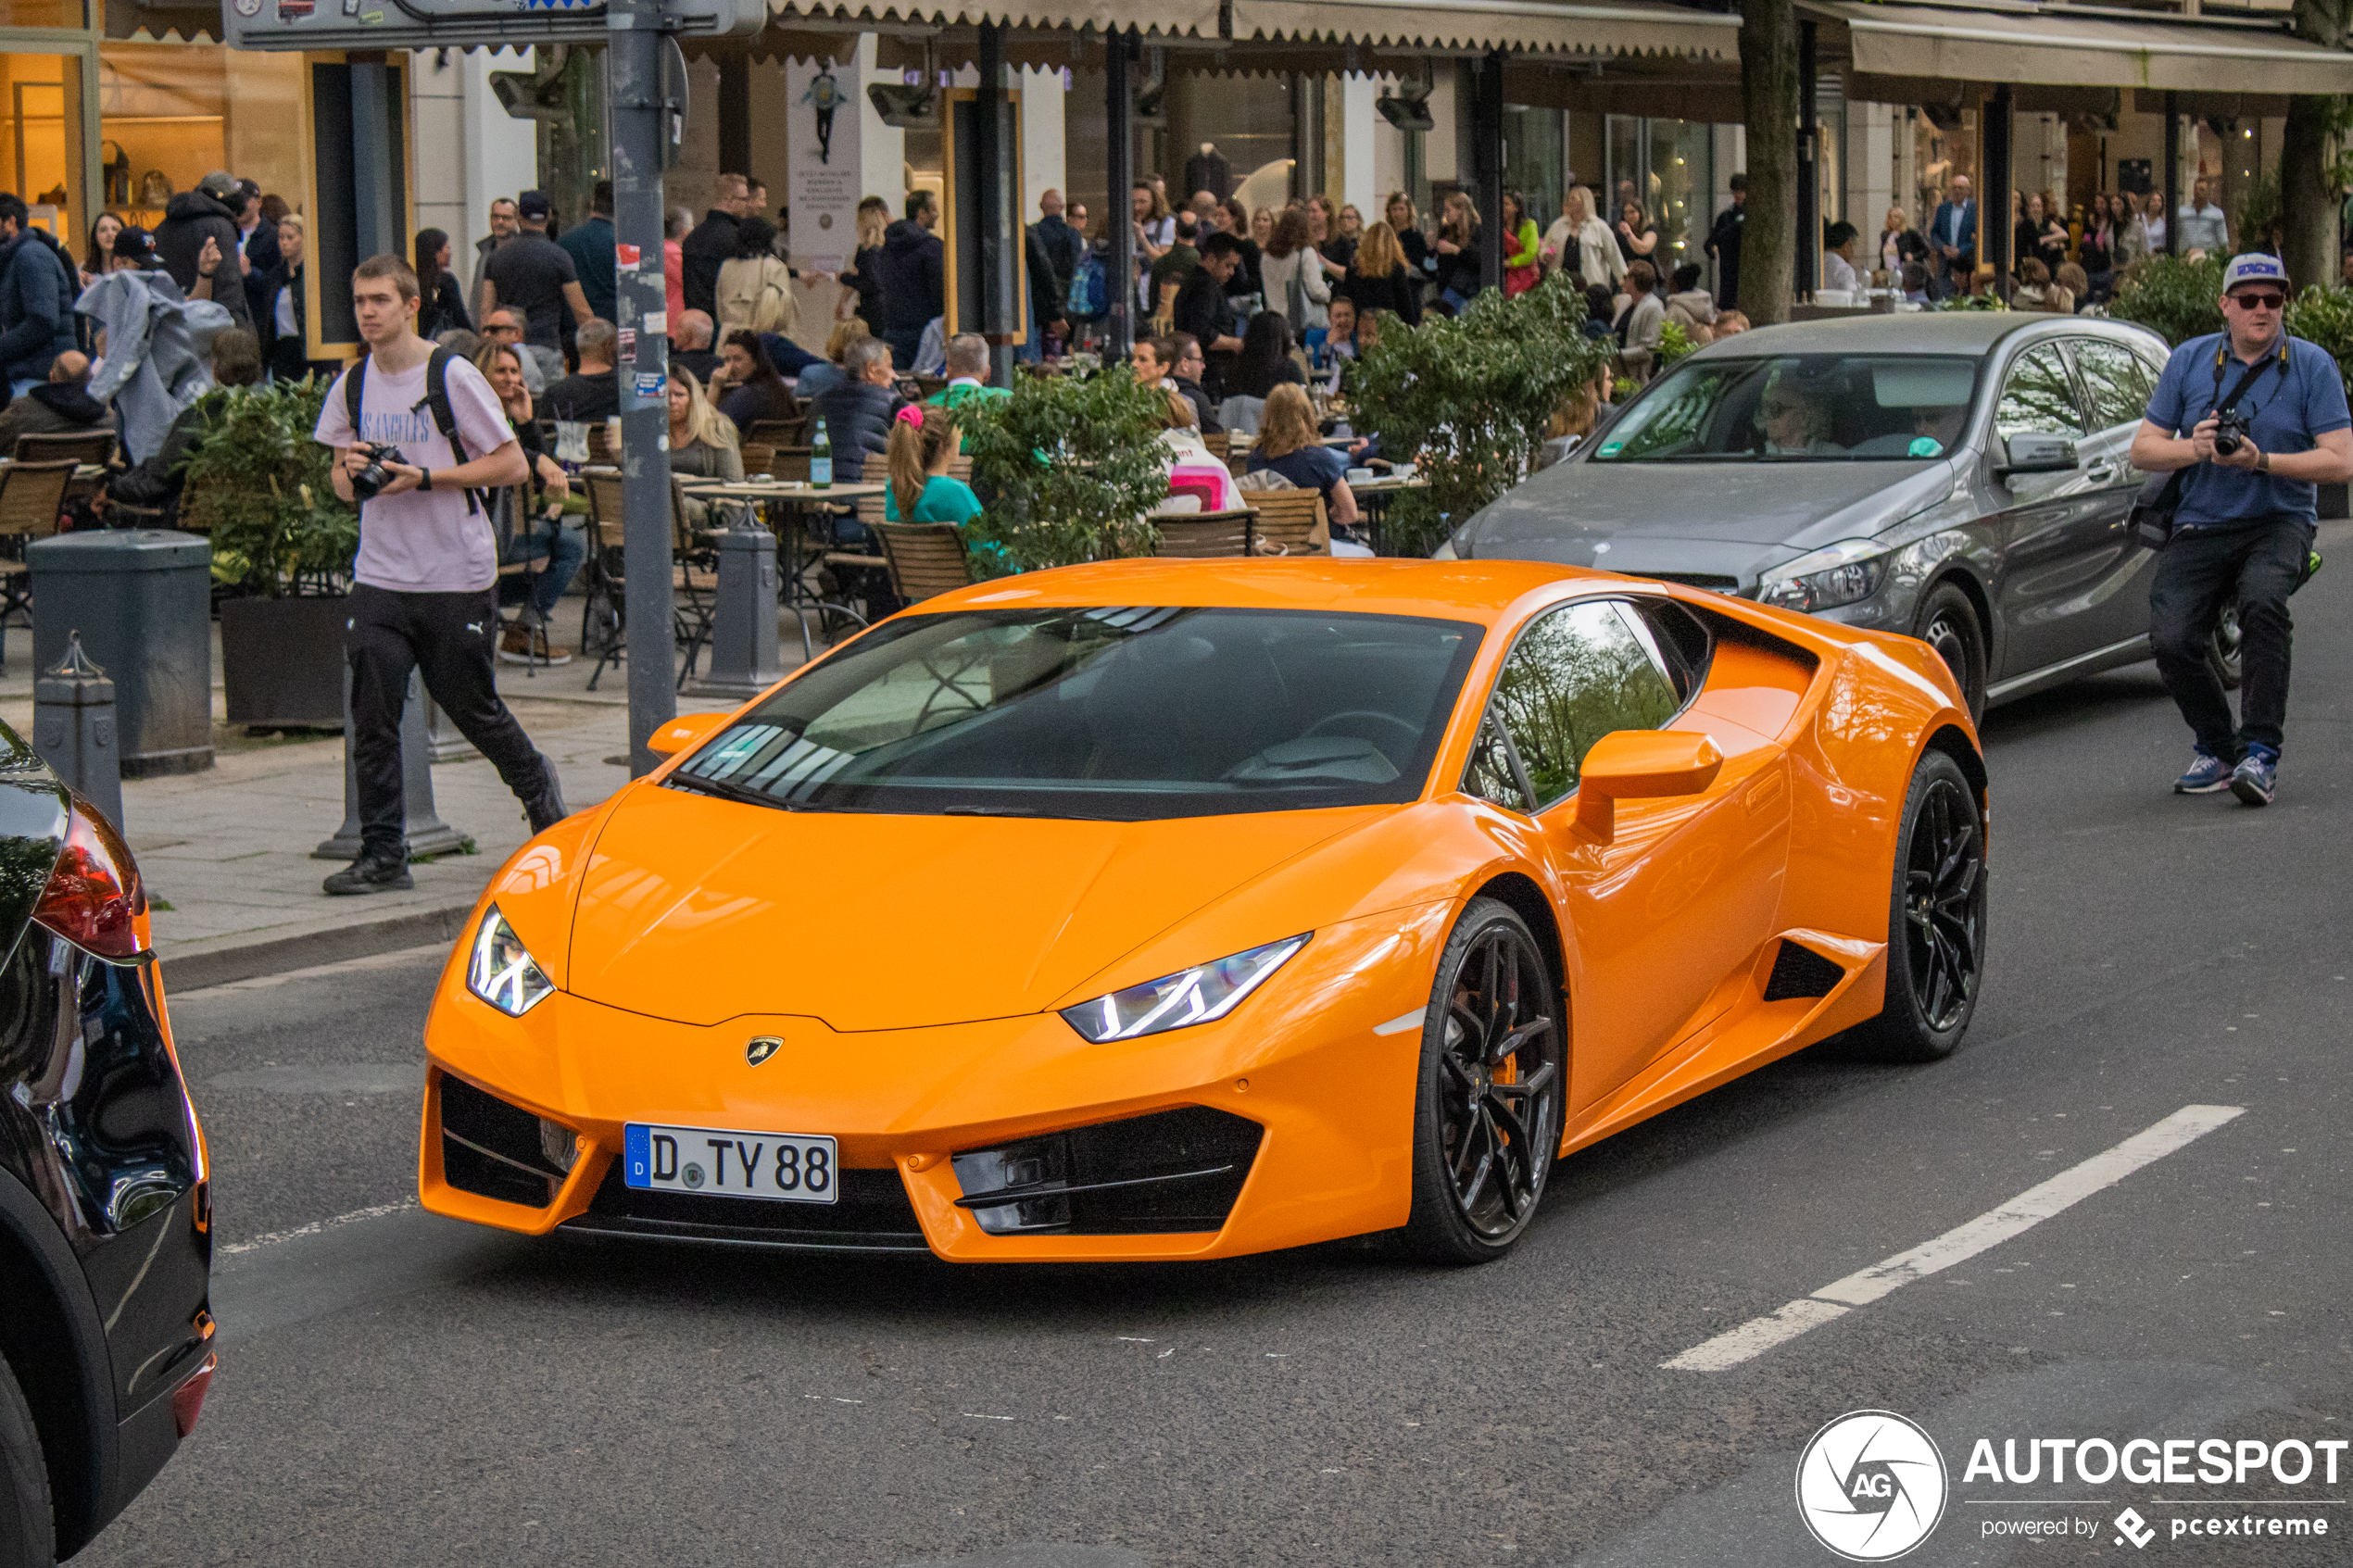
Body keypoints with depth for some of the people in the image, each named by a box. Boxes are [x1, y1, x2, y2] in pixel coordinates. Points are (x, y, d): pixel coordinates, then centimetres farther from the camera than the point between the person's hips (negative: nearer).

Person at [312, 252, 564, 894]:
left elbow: (513, 465, -8)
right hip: (380, 576, 4)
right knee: (372, 714, -6)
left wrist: (425, 477, -17)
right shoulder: (352, 384, 8)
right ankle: (382, 854, -2)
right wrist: (349, 469, -6)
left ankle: (536, 784, 37)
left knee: (470, 706, 7)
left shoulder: (453, 377, -8)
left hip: (457, 576, -4)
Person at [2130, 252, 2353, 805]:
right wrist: (2194, 450, -12)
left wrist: (2261, 460, -18)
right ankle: (2216, 749, 7)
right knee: (2171, 640, -19)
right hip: (2199, 528, 3)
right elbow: (2142, 449, 9)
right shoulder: (2189, 360, 8)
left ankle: (2261, 752, -29)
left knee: (2261, 600, -35)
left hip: (2279, 523, -3)